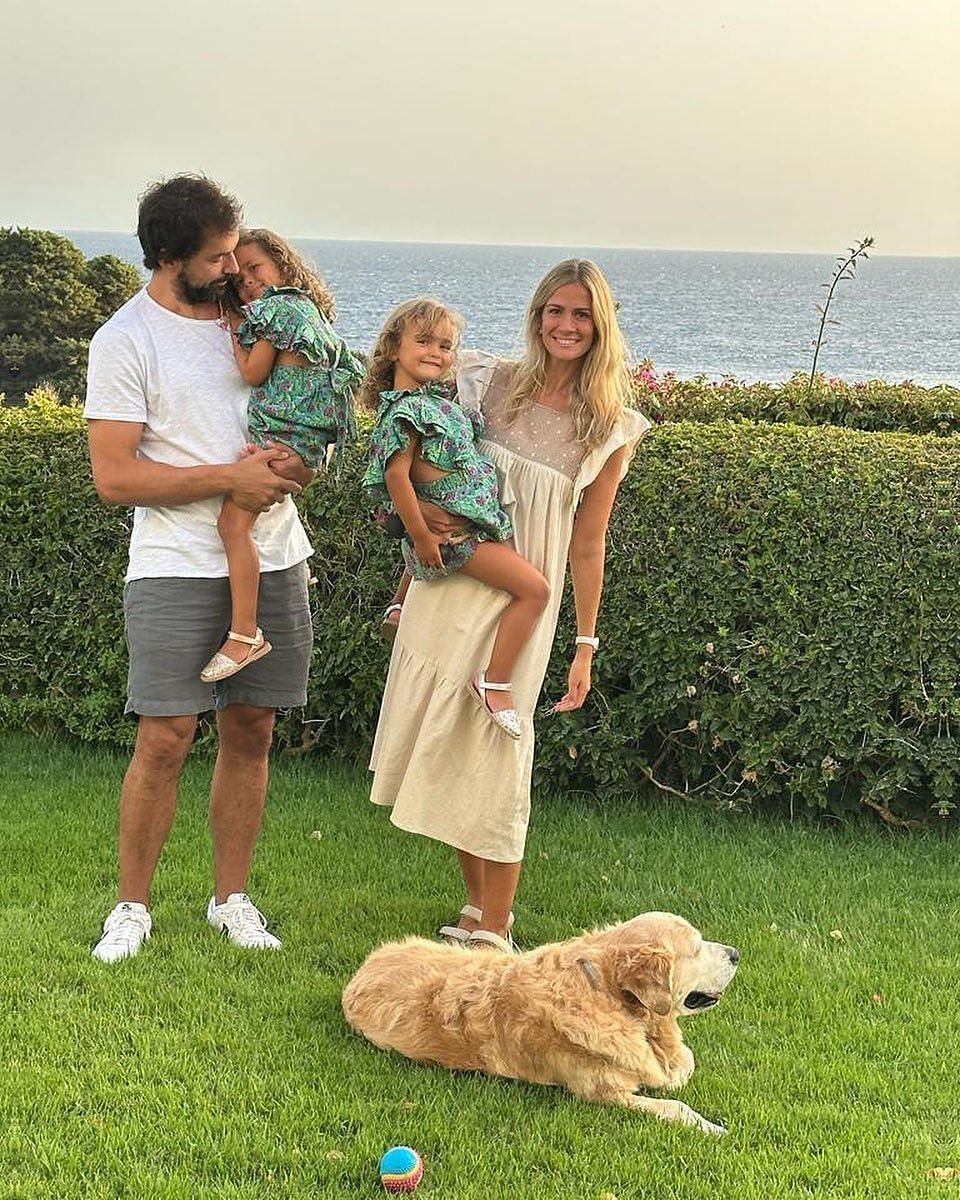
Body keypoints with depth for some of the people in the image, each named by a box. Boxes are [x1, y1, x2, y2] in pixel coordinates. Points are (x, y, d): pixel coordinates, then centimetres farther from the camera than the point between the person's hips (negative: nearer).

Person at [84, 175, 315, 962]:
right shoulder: (125, 340, -7)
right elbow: (115, 477, -12)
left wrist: (298, 463, -4)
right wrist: (230, 477, -17)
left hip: (275, 559, 5)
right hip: (177, 567, -5)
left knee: (252, 733, 8)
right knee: (165, 740, -6)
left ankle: (232, 898, 20)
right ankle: (133, 907, 11)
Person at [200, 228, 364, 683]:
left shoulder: (281, 306, -6)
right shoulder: (307, 309, 21)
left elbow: (254, 373, -9)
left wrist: (236, 329, 4)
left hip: (282, 434, -11)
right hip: (294, 436, 11)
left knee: (234, 520, -16)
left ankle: (245, 633, -20)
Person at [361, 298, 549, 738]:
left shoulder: (439, 400, 13)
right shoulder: (408, 409, -16)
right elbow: (396, 474, -22)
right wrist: (421, 535, -21)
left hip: (475, 518, 10)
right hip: (452, 531, -10)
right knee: (534, 589, -15)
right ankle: (495, 683, -12)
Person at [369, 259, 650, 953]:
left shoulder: (612, 429, 1)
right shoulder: (488, 383, 4)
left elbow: (588, 544, 5)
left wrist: (586, 647, 3)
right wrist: (417, 507, -6)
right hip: (447, 581, 3)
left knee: (494, 753, -5)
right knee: (446, 747, 7)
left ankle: (493, 932, 9)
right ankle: (478, 909, 24)